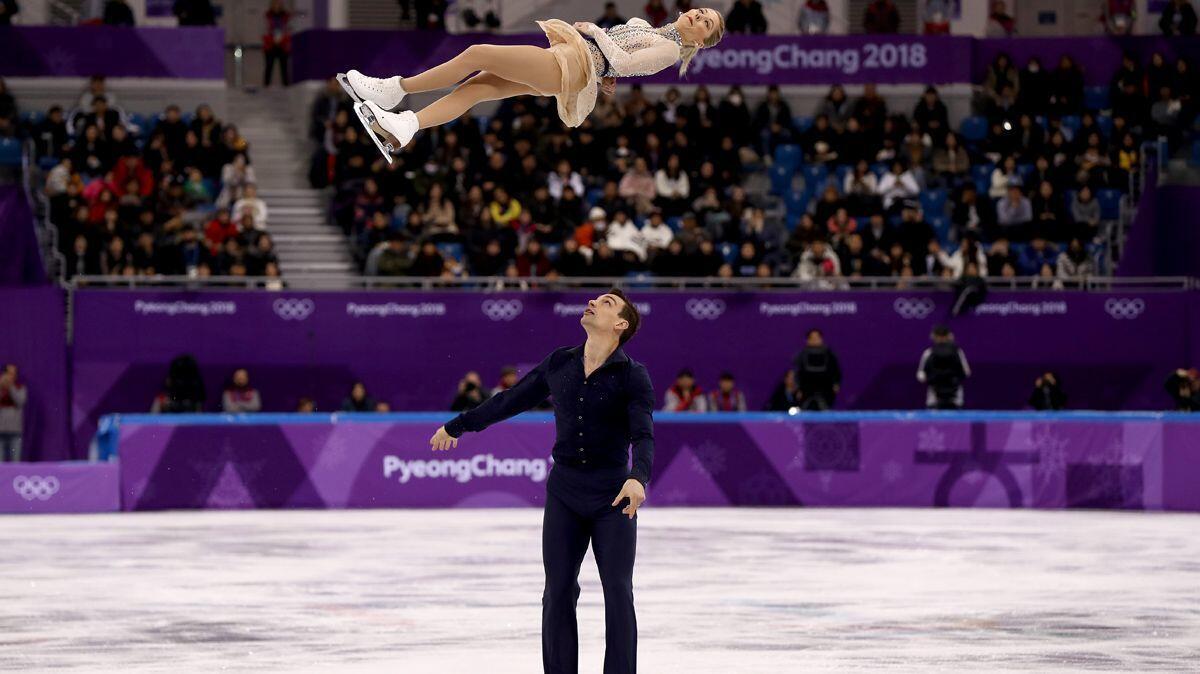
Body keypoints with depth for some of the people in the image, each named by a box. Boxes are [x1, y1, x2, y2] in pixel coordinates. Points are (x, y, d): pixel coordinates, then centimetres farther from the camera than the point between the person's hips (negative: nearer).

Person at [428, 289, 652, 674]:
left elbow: (643, 436, -18)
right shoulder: (559, 364, 5)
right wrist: (457, 426, 25)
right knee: (558, 592, 1)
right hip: (564, 493, 4)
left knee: (618, 592, -5)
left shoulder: (633, 377, -8)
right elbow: (510, 401, 17)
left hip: (613, 497, -3)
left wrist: (638, 477, -39)